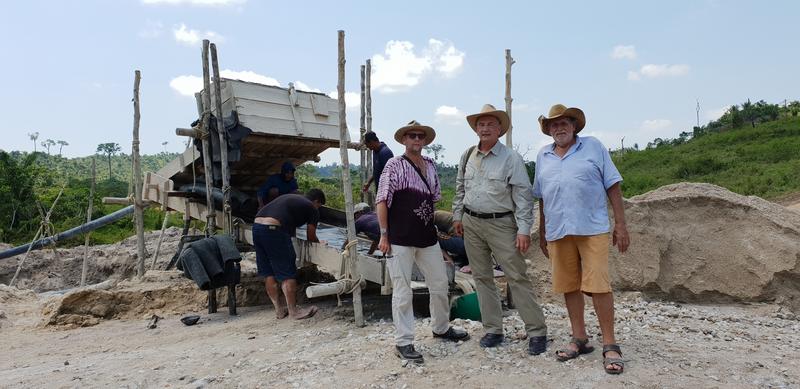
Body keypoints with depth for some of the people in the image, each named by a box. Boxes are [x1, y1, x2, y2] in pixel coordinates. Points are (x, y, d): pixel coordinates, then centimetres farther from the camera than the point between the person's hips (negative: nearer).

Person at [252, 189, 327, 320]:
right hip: (273, 229, -8)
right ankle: (294, 311, 11)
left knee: (268, 273, 13)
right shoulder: (312, 209, 10)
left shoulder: (289, 197, 31)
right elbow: (311, 237, 14)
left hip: (257, 225, 8)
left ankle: (279, 309, 22)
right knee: (287, 274, 3)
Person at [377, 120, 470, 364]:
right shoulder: (395, 165, -5)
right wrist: (384, 235, -10)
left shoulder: (431, 166, 12)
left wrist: (430, 223, 17)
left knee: (440, 285, 16)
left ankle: (441, 328, 38)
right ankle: (403, 343, 14)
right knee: (402, 292, 2)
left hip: (427, 237, 6)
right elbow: (382, 201, -8)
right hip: (400, 240, -6)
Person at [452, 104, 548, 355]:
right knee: (482, 277, 10)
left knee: (517, 277, -4)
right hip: (471, 224, 5)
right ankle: (493, 330, 21)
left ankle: (537, 332, 7)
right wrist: (458, 216, 17)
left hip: (501, 224, -5)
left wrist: (524, 230, -15)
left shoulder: (511, 158, -7)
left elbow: (523, 196, -10)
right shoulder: (468, 156, 9)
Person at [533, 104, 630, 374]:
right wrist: (542, 233, 17)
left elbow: (613, 187, 2)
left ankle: (610, 345, 5)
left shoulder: (593, 147, 5)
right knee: (569, 286, 8)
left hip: (592, 229, -3)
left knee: (598, 285, -7)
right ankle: (579, 339, 21)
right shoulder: (543, 155, 14)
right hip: (558, 232, 4)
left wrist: (621, 225, -3)